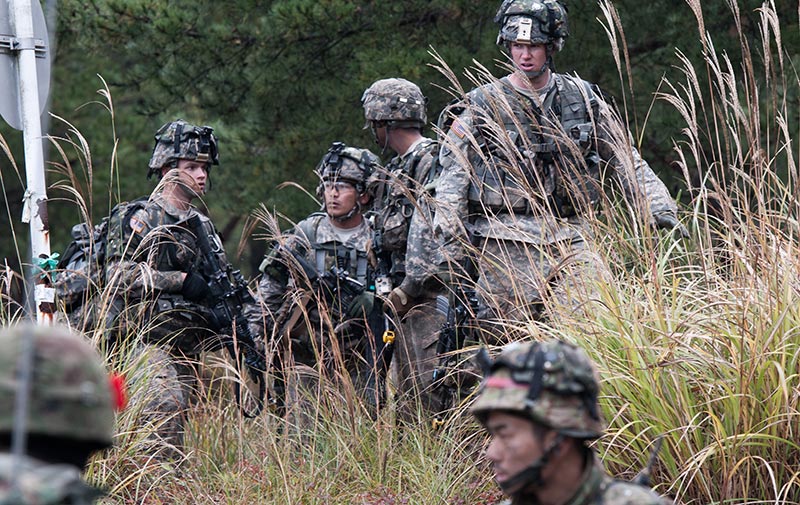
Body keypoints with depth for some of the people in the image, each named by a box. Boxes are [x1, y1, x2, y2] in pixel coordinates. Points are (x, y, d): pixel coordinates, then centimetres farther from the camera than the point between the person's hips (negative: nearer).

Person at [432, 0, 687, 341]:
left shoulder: (585, 100, 12)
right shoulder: (483, 106, 4)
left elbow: (628, 164, 16)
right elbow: (452, 181, 2)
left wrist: (660, 211, 5)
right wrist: (450, 250, -5)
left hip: (571, 240, 2)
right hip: (506, 245, -2)